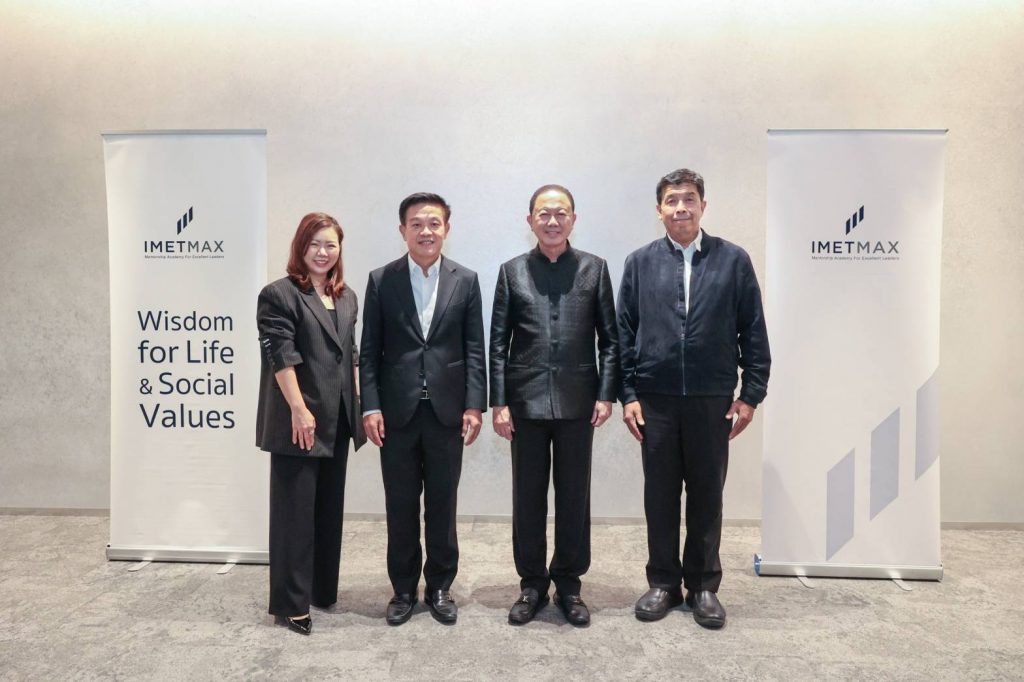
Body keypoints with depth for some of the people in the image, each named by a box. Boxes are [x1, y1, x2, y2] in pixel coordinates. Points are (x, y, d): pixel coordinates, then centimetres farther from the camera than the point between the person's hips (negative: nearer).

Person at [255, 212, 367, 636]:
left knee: (329, 507, 15)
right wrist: (299, 409, -20)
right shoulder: (279, 294, -7)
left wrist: (358, 403, 12)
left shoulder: (347, 298, 14)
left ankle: (323, 589, 30)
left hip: (337, 421, 7)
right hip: (299, 420, -7)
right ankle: (290, 602, 13)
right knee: (295, 510, 1)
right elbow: (281, 356, -14)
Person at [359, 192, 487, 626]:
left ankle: (440, 586, 27)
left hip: (446, 410, 0)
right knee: (400, 506, 10)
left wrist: (474, 406, -5)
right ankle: (403, 589, 26)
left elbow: (474, 350, 2)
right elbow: (369, 351, 1)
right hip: (397, 411, 0)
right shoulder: (381, 281, 2)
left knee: (442, 505, 11)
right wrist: (370, 406, -6)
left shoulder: (465, 280, 4)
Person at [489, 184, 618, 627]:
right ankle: (532, 584, 25)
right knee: (527, 497, 9)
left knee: (574, 496, 9)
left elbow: (609, 338, 5)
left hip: (576, 402, 0)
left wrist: (606, 394, -3)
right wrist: (498, 402, -3)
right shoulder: (512, 272, 5)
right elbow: (498, 343, 3)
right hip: (526, 401, 0)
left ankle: (569, 583, 25)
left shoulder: (594, 268, 4)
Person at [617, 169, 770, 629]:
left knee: (707, 495, 10)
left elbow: (753, 331, 2)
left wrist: (751, 394, -3)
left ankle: (703, 586, 25)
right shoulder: (640, 263, 4)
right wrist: (628, 395, -3)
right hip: (655, 398, 1)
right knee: (660, 495, 10)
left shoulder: (733, 260, 2)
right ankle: (663, 582, 25)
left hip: (712, 399, 0)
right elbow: (624, 333, 3)